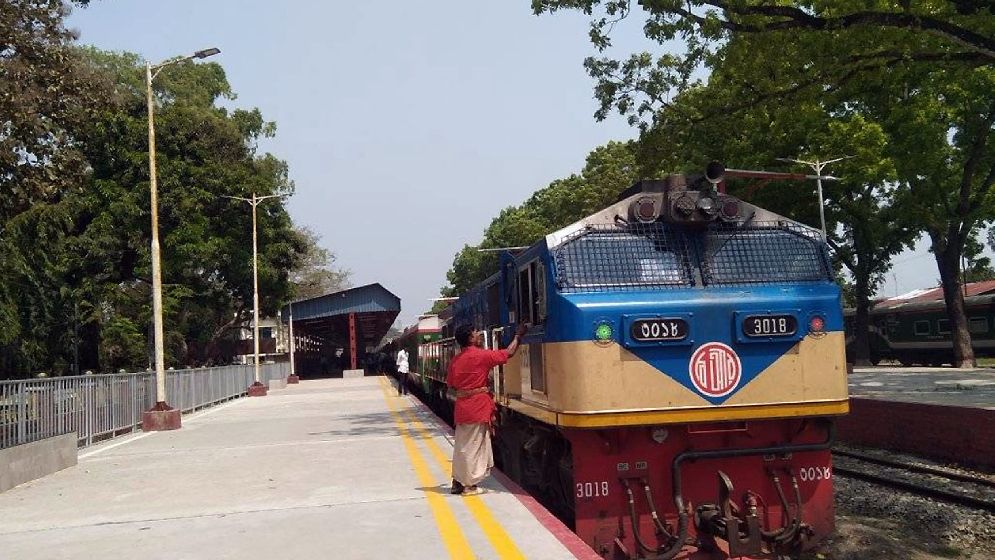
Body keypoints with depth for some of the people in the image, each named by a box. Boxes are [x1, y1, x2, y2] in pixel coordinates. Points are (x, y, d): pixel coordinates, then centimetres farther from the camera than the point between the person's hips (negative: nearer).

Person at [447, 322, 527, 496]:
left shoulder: (455, 360, 7)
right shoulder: (481, 355, -11)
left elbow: (451, 385, 13)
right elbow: (509, 353, -3)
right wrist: (518, 335, 10)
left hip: (462, 408, 7)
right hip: (478, 408, -6)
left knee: (461, 446, 13)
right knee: (473, 447, -1)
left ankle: (457, 482, 19)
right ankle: (469, 486, 4)